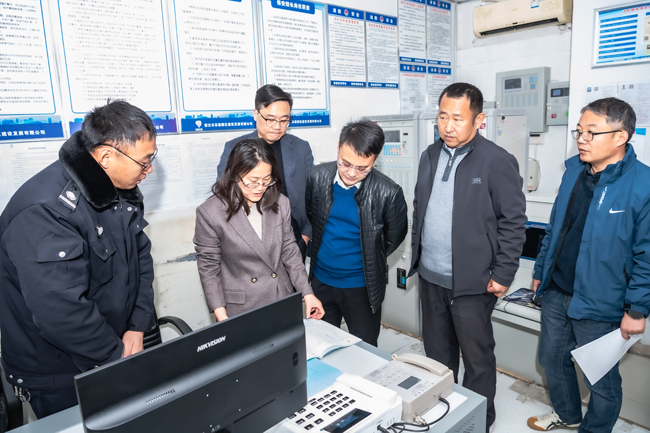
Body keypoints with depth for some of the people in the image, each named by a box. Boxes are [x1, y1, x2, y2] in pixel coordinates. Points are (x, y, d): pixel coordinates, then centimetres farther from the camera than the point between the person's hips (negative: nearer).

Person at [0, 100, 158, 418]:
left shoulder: (123, 190, -4)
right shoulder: (43, 213, -30)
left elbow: (140, 256, 4)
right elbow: (62, 312, -33)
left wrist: (137, 327, -4)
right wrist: (116, 355, -18)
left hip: (118, 350, 7)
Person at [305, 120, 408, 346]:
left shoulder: (388, 192, -21)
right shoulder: (317, 176, -11)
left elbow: (394, 236, -3)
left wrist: (369, 260, 4)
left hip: (362, 287, -3)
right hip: (320, 280, 3)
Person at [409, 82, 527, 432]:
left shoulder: (498, 161, -13)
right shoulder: (430, 155, 6)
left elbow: (514, 222, -11)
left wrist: (503, 275, -12)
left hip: (472, 282, -6)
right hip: (430, 276, 6)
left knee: (477, 357, 11)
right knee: (437, 353, 21)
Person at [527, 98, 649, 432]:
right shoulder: (574, 169, 2)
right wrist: (540, 271, 14)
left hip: (599, 305, -6)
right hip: (556, 292, 7)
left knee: (602, 380, 13)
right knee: (551, 358, 23)